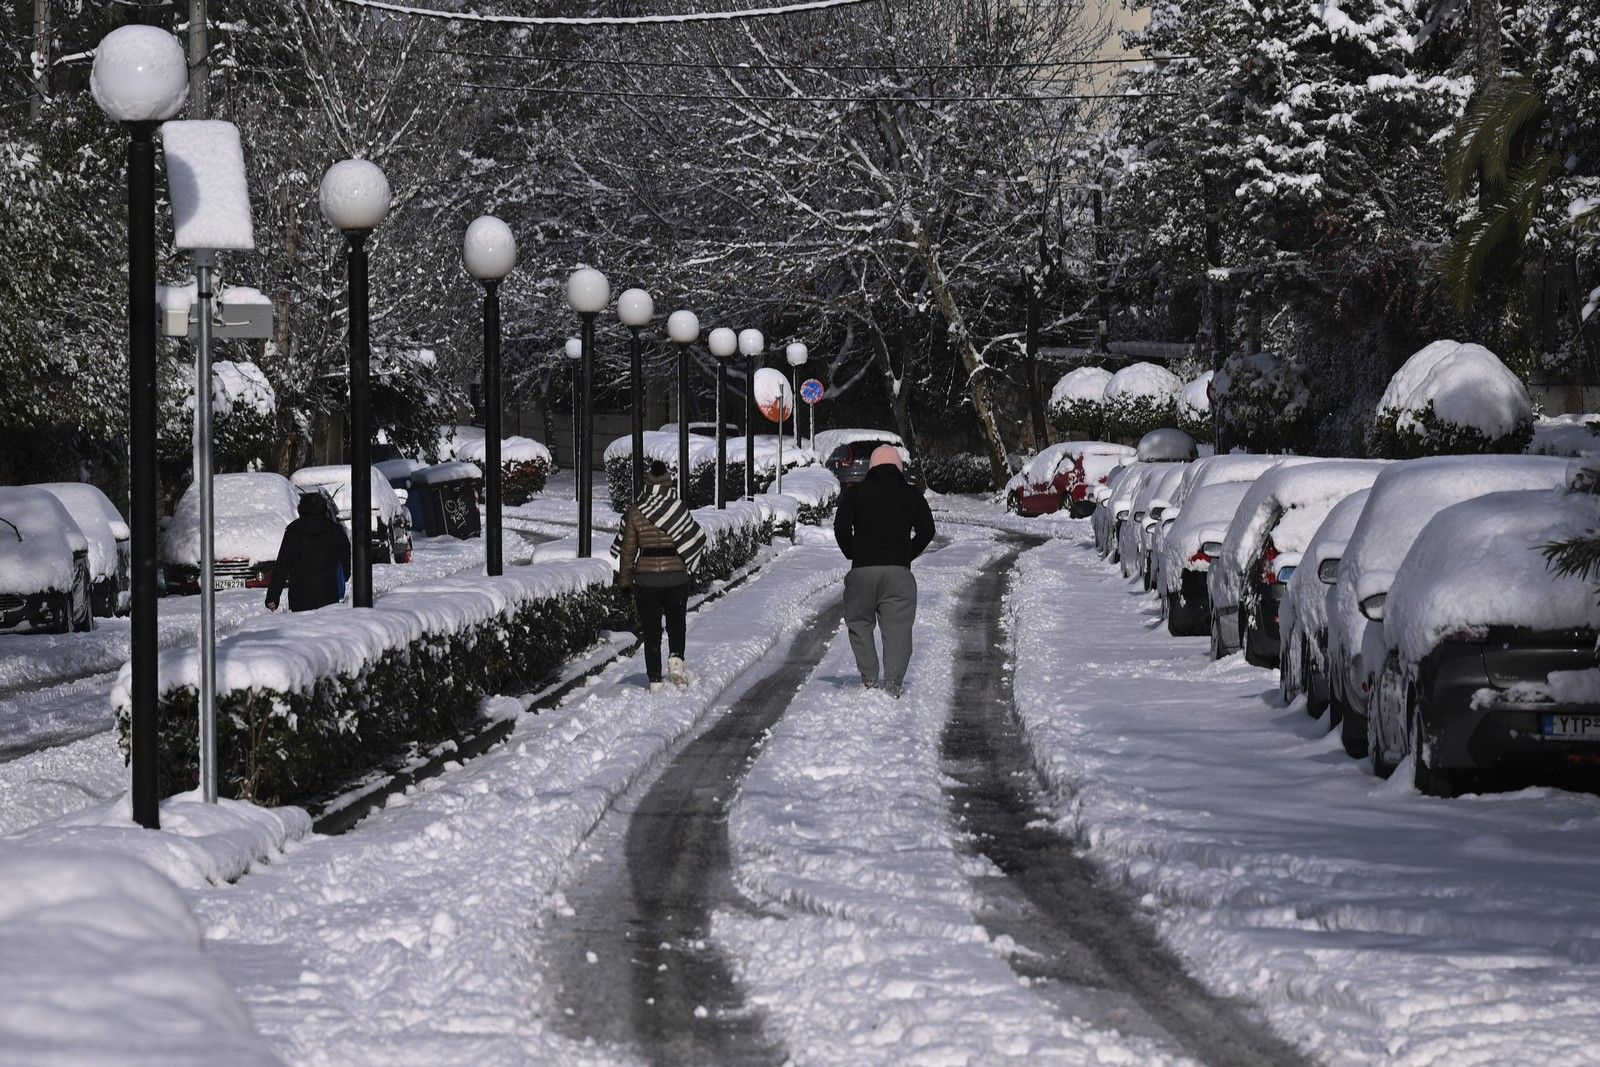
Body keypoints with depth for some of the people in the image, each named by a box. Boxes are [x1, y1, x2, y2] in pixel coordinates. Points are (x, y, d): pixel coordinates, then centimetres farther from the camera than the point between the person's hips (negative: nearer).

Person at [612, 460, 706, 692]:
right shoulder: (678, 508, -9)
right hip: (676, 576, -1)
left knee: (650, 629, 8)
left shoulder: (635, 511, -4)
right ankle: (676, 658, -5)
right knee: (676, 622, 19)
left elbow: (627, 549, 0)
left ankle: (655, 679, 6)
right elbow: (695, 539, -3)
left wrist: (625, 580, 8)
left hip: (645, 579, 1)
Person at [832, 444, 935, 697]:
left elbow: (841, 528, -1)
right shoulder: (911, 494, 9)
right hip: (899, 571, 1)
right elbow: (926, 531, 7)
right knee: (897, 627, 2)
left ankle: (869, 679, 2)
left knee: (860, 623, 13)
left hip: (863, 569, -1)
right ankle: (893, 684, -10)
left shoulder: (856, 492, 5)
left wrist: (853, 555, 11)